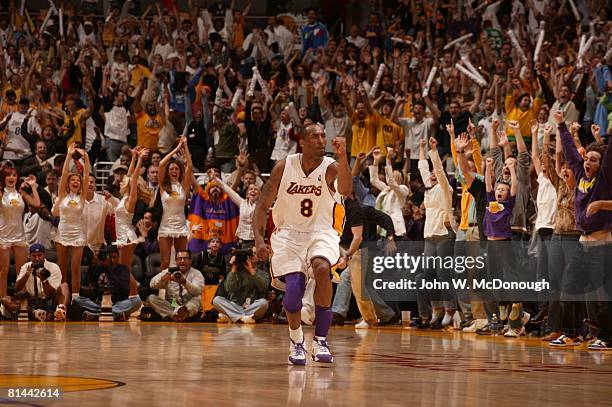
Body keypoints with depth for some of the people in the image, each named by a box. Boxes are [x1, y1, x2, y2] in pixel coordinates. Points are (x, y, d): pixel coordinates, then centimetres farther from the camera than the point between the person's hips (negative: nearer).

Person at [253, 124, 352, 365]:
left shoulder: (330, 168, -11)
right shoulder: (284, 167, -6)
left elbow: (345, 190, -34)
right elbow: (263, 206, 0)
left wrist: (342, 157, -47)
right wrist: (259, 239, -13)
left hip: (321, 233, -1)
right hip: (288, 234, 1)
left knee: (322, 268, -33)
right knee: (293, 290, -17)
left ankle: (320, 339, -21)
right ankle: (296, 342, 14)